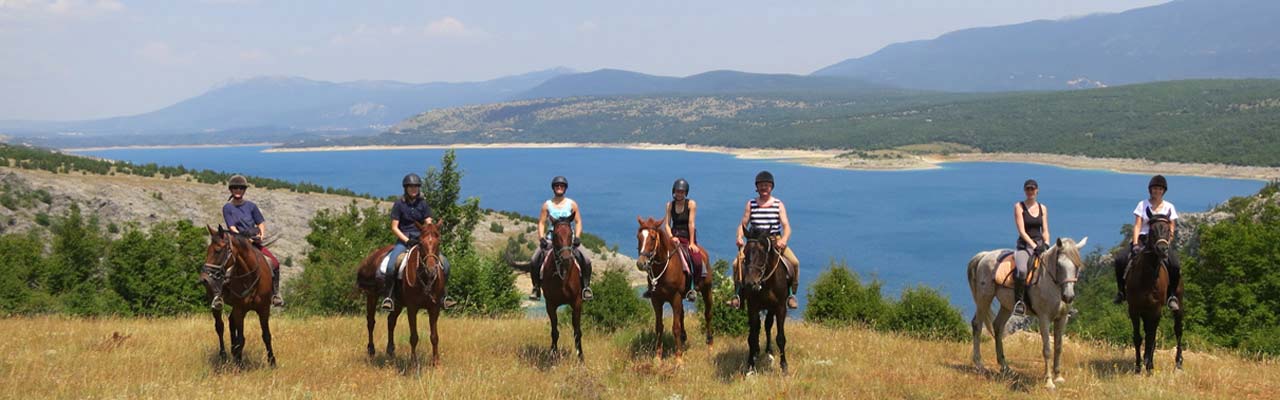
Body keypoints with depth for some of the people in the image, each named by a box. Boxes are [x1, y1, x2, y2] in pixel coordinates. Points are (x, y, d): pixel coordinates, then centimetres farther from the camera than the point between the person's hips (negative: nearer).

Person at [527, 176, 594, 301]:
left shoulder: (572, 204, 4)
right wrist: (542, 238, -10)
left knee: (586, 262, -18)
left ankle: (586, 287, 1)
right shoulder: (547, 205, 5)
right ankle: (536, 288, 0)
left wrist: (577, 237, -10)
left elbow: (578, 222, 4)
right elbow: (541, 223, 4)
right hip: (551, 238, 0)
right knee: (535, 261, -18)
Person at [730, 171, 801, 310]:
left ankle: (792, 294, -5)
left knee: (794, 262, -22)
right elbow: (743, 224, 8)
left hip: (776, 241, -1)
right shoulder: (751, 204, 8)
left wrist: (784, 240, -22)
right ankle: (737, 294, -6)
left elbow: (786, 226, -2)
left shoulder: (779, 204, 6)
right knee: (737, 263, -20)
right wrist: (739, 237, -13)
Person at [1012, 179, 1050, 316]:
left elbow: (1045, 231, 12)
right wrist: (1034, 246, -18)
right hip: (1024, 245, -5)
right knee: (1022, 270, -34)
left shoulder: (1043, 208, 13)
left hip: (1040, 244, 5)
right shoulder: (1019, 206, -1)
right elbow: (1022, 231, -8)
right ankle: (1019, 302, -20)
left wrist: (1046, 246, -6)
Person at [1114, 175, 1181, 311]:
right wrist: (1135, 244, -14)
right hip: (1143, 238, 0)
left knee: (1175, 265, -29)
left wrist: (1167, 244, -10)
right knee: (1120, 260, -24)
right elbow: (1137, 226, -1)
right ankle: (1120, 291, -6)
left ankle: (1172, 295, -10)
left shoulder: (1169, 207, 9)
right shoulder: (1143, 205, 7)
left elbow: (1172, 229, 8)